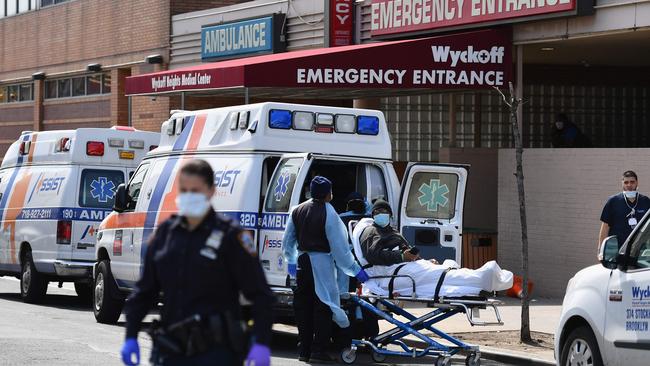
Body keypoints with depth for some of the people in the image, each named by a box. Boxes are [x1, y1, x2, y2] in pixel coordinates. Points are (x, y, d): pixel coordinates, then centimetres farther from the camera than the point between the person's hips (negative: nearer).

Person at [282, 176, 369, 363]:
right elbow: (340, 247, -15)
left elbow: (288, 240, 14)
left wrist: (291, 261, 30)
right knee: (323, 305, -1)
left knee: (303, 305, 11)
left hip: (302, 262, 6)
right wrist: (355, 270, -8)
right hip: (321, 262, -6)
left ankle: (304, 349, 15)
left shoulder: (297, 210, 4)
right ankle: (318, 350, -4)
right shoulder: (328, 214, -16)